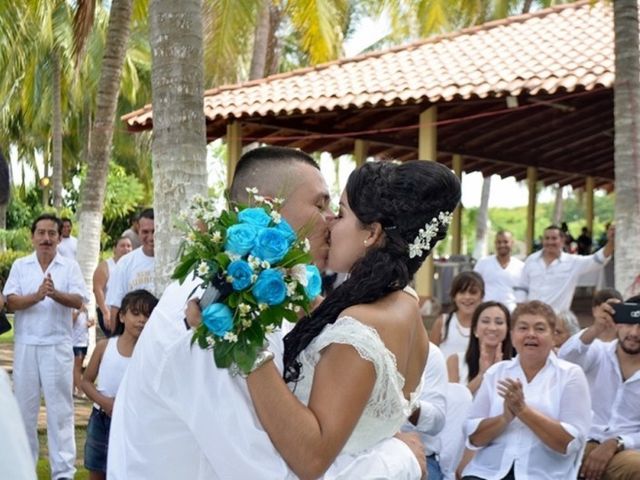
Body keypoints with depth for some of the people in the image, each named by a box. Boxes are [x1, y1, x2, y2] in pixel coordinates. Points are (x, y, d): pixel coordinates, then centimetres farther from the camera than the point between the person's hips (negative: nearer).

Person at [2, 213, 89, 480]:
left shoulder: (70, 267, 3)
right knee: (24, 406, 8)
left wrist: (55, 294, -27)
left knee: (60, 408, -1)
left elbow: (78, 301, -9)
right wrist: (37, 296, -23)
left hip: (57, 346, -2)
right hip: (26, 345, 2)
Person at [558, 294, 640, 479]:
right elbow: (565, 359, -17)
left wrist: (615, 444, -16)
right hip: (583, 444, 0)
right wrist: (595, 330, -34)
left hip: (624, 452, 0)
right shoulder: (598, 353, 7)